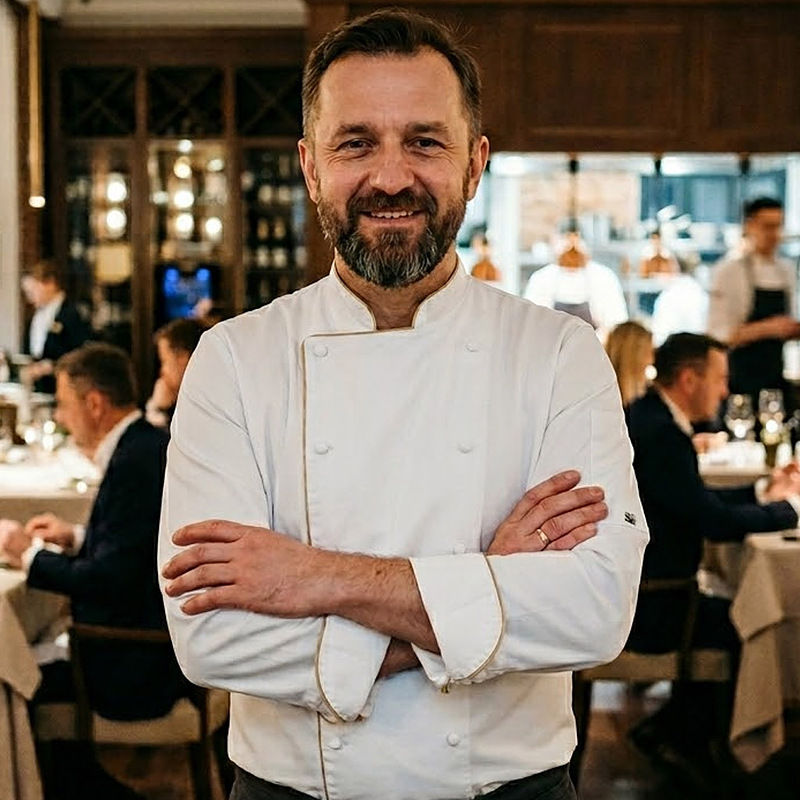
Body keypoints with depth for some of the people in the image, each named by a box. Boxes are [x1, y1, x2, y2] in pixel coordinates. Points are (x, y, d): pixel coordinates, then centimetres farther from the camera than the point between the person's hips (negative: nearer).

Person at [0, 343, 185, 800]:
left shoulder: (134, 462, -22)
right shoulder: (150, 445, 8)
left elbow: (110, 578, -25)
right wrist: (76, 537, 10)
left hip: (138, 667, -10)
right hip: (163, 642, 10)